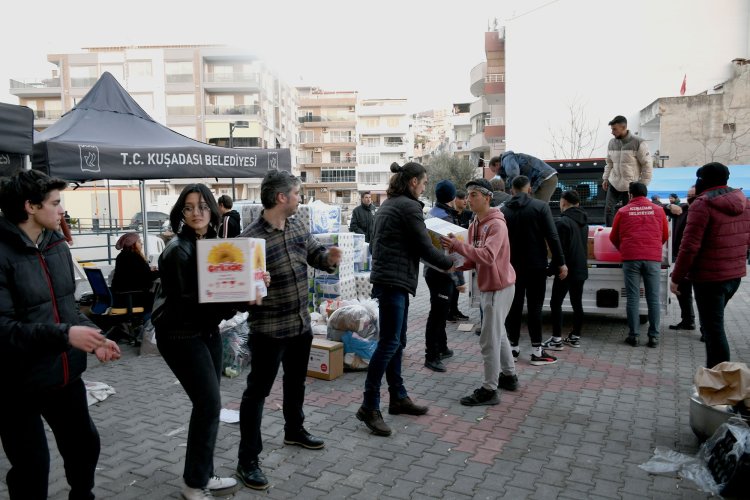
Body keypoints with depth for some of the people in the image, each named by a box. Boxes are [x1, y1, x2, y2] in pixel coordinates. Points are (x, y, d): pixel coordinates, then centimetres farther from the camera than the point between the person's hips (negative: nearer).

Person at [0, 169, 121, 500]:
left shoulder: (57, 244, 5)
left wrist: (93, 338, -1)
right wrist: (64, 335, -29)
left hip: (64, 374, 7)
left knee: (85, 444, 23)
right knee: (32, 469, 8)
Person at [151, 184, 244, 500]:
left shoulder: (214, 242, 5)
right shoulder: (178, 249, -18)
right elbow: (190, 300, -24)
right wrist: (236, 302, -31)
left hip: (207, 330, 8)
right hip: (181, 334, -7)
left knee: (206, 404, 13)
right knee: (209, 403, -6)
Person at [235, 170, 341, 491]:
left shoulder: (297, 226, 2)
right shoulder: (250, 238, -21)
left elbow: (316, 254, 10)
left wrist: (330, 258, -13)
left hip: (301, 323, 8)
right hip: (268, 328, -7)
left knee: (296, 380, 24)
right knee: (257, 391, 3)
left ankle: (294, 430, 47)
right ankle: (248, 459, 15)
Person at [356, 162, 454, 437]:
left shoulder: (388, 204, 16)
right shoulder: (410, 207, -12)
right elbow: (425, 249, -10)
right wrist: (450, 263, 3)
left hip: (387, 278, 10)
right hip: (395, 281, -10)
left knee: (397, 341, 14)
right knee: (389, 343, -7)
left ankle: (398, 398, 22)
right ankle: (369, 407, -2)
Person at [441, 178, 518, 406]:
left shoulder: (497, 224, -18)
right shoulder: (475, 225, 9)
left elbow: (488, 256, -33)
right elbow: (474, 259, 11)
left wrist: (457, 245, -34)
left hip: (499, 286, -9)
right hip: (487, 286, 9)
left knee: (489, 339, -6)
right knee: (498, 334, 20)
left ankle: (489, 390, 3)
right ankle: (509, 376, 35)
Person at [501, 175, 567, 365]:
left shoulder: (503, 211, 3)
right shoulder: (540, 206, -6)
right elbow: (552, 237, -11)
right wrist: (560, 262, -7)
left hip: (512, 266, 3)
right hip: (536, 265, -3)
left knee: (514, 307, 9)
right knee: (535, 307, 1)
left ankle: (513, 348, 16)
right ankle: (537, 352, 4)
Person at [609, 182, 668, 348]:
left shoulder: (623, 211, 6)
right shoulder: (658, 210, 9)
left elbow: (613, 237, 14)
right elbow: (665, 235, 19)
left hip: (631, 258, -1)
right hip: (653, 259, 1)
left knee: (633, 298, 1)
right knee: (653, 298, 5)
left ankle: (633, 335, 2)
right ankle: (653, 336, 6)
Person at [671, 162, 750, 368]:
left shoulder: (703, 203, -16)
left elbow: (690, 246, -20)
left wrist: (676, 278, -13)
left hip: (709, 277, -8)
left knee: (713, 327, -1)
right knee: (714, 322, 23)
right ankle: (715, 370, 30)